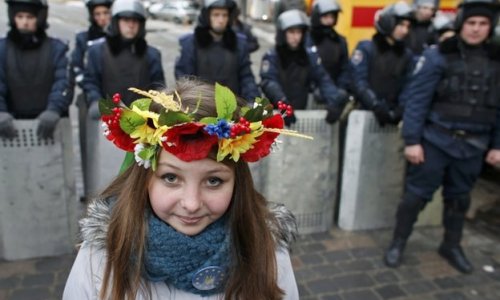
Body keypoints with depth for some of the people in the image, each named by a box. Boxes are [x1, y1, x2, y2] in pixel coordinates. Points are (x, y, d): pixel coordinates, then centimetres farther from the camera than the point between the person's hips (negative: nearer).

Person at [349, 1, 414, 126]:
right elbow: (359, 82, -12)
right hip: (366, 112, -4)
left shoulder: (406, 54, 10)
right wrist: (376, 105, -21)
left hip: (392, 113, 4)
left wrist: (402, 108, -11)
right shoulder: (366, 48, -3)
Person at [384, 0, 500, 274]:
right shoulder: (439, 56, -8)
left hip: (472, 146, 4)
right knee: (417, 194, 3)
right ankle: (398, 243, 21)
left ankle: (451, 246, 36)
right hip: (436, 140, -4)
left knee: (459, 197, 17)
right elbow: (417, 99, -11)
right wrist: (412, 140, -15)